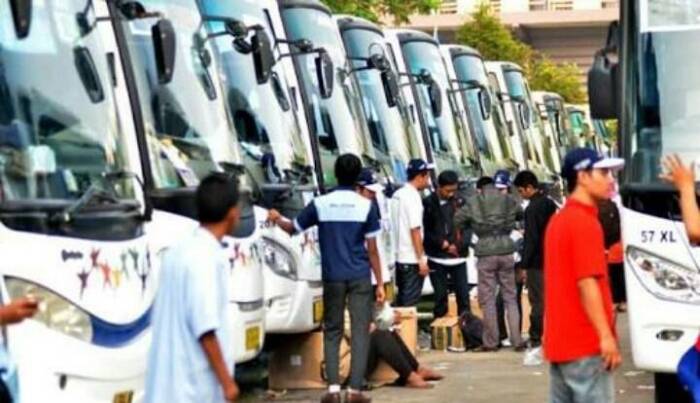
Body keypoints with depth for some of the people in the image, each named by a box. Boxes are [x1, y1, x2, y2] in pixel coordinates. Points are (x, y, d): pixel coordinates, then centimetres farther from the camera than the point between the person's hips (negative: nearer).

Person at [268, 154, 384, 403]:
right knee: (360, 331, 2)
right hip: (360, 278, -1)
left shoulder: (320, 204, -1)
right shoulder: (366, 206, -5)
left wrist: (277, 219, 34)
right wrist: (380, 283, 2)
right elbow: (372, 249, -4)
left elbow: (293, 228, 13)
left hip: (332, 278, 1)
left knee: (332, 332, 10)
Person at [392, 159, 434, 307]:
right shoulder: (413, 196, -15)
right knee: (410, 302, -4)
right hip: (412, 259, -8)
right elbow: (415, 230, -18)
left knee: (401, 300, 14)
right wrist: (422, 259, -16)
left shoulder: (397, 195, 11)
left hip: (399, 257, 9)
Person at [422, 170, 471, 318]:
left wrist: (460, 244, -11)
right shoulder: (428, 204, -3)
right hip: (437, 258, -2)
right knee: (440, 297, 3)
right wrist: (443, 244, -11)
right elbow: (425, 231, -3)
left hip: (458, 257, 2)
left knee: (463, 295, 1)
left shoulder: (459, 203, 5)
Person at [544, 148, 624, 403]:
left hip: (560, 341, 10)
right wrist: (606, 336, -21)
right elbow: (587, 283, -20)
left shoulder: (559, 220, 15)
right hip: (586, 343, -10)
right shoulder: (585, 222, -14)